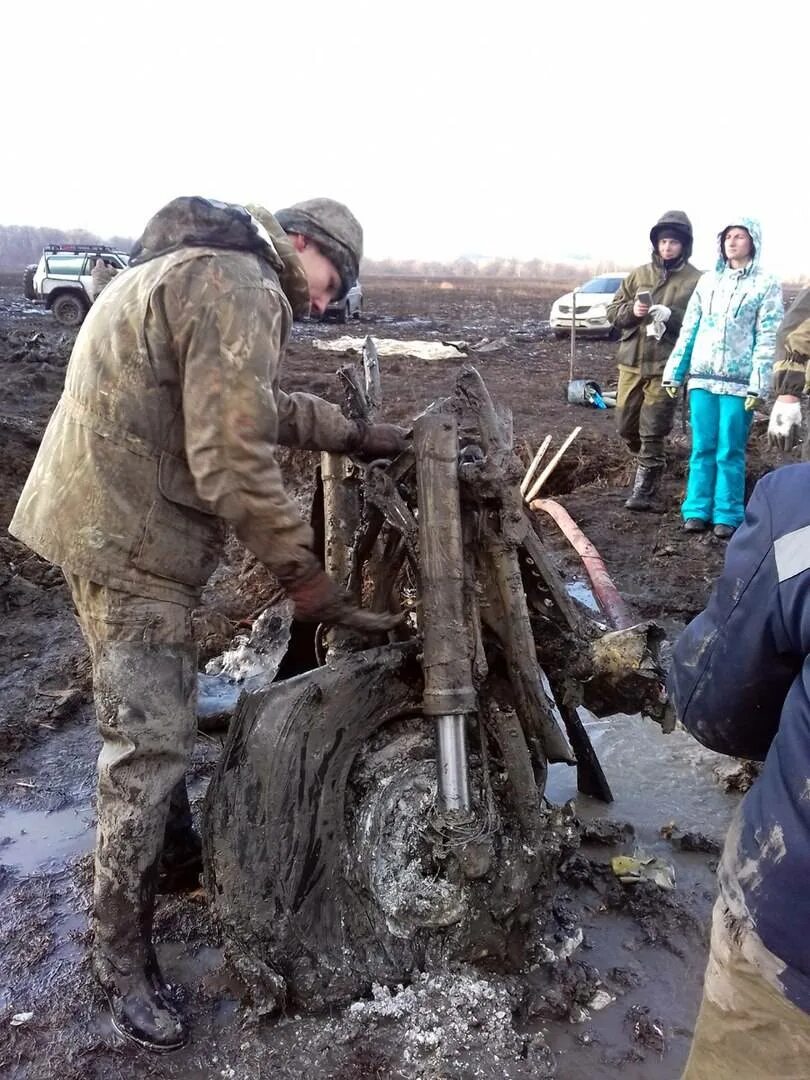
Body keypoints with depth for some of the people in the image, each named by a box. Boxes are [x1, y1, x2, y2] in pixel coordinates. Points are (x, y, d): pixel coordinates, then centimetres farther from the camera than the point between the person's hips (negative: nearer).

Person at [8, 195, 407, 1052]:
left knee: (159, 710, 24)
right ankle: (122, 957, 12)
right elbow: (233, 460, -25)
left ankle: (175, 848, 44)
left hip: (108, 516, 11)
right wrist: (304, 577, -19)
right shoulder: (241, 290, -18)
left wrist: (357, 436, 23)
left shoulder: (197, 266, 18)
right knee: (148, 742, -3)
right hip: (129, 538, -11)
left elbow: (261, 406, 24)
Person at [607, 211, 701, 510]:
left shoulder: (695, 280, -3)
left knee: (653, 432, -4)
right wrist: (631, 310, -12)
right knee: (626, 425, 13)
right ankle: (648, 464, 39)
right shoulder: (639, 274, 9)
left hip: (666, 366, -5)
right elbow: (613, 310, 9)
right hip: (631, 361, 5)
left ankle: (644, 490, 3)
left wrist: (671, 315, -23)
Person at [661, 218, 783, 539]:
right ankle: (697, 509, 13)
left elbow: (767, 338, -5)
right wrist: (674, 372, 7)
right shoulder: (708, 280, 11)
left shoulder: (766, 284, 0)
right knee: (702, 448, 6)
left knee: (730, 451, 0)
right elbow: (688, 329, 12)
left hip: (738, 382, -3)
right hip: (702, 377, 3)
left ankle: (727, 515, 8)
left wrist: (758, 385, -12)